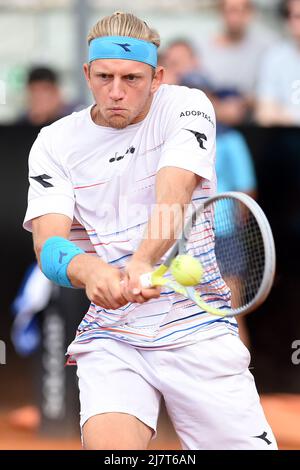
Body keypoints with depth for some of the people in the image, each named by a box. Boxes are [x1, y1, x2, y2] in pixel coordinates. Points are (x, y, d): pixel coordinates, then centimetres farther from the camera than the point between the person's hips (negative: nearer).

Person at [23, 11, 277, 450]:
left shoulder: (186, 107, -2)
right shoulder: (55, 143, 3)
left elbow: (173, 197, -20)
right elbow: (49, 243, -10)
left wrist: (142, 263, -41)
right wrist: (89, 270, -35)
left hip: (198, 328, 0)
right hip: (110, 335, 0)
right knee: (110, 444, -26)